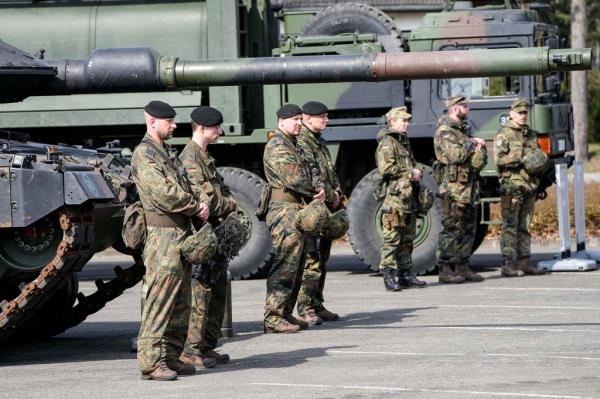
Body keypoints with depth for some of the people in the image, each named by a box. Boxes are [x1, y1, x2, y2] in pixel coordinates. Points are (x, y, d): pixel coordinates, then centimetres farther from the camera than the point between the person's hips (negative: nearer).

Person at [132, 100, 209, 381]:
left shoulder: (167, 152, 21)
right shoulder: (144, 153, -10)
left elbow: (181, 188, 22)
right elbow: (163, 193, -19)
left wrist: (196, 206, 1)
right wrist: (196, 208, -9)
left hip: (181, 231, 10)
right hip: (163, 234, -10)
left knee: (180, 302, 12)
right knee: (159, 299, -11)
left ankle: (172, 356, 17)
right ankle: (151, 361, -11)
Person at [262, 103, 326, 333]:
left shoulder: (293, 144, 21)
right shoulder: (277, 145, -12)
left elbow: (304, 175, 19)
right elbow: (293, 177, -20)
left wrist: (316, 191, -1)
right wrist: (315, 191, -6)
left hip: (298, 210, 11)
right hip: (285, 209, -11)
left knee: (295, 267, 14)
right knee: (284, 265, -13)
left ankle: (286, 314, 19)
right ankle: (273, 318, -14)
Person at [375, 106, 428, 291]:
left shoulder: (404, 141, 21)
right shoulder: (387, 142, -9)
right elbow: (386, 169, -20)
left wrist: (417, 172, 12)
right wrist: (410, 173, -13)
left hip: (409, 197, 9)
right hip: (394, 197, -9)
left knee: (407, 238, 12)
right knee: (392, 238, -9)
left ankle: (405, 274, 17)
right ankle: (389, 277, -9)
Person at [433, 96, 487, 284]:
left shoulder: (464, 130, 18)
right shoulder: (444, 132, -9)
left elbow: (481, 159, 14)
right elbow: (456, 155, -24)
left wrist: (480, 147, -8)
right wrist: (471, 143, -9)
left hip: (470, 188, 9)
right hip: (454, 188, -9)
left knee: (468, 229, 10)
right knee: (451, 229, -8)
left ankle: (462, 267, 16)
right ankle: (445, 270, -6)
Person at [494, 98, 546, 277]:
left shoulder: (531, 135, 19)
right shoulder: (504, 134, -3)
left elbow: (540, 155, 27)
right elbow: (499, 158, -13)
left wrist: (542, 160, 5)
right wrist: (521, 159, -18)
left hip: (530, 186, 7)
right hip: (512, 185, -7)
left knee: (524, 227, 10)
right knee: (510, 226, -9)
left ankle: (524, 262, 13)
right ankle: (507, 264, -11)